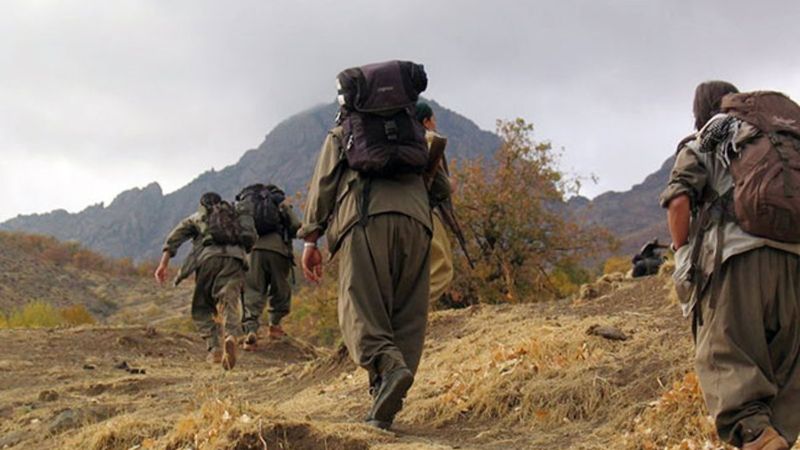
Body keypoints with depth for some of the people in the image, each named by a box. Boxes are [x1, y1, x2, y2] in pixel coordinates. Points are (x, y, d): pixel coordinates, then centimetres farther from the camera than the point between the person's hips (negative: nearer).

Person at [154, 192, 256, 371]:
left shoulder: (197, 218, 27)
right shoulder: (237, 216, 34)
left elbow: (174, 238, 14)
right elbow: (250, 240, 23)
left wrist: (163, 264, 7)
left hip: (209, 257, -1)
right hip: (234, 260, 1)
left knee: (201, 309, 12)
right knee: (230, 306, -8)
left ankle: (214, 349, -4)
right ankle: (231, 337, -37)